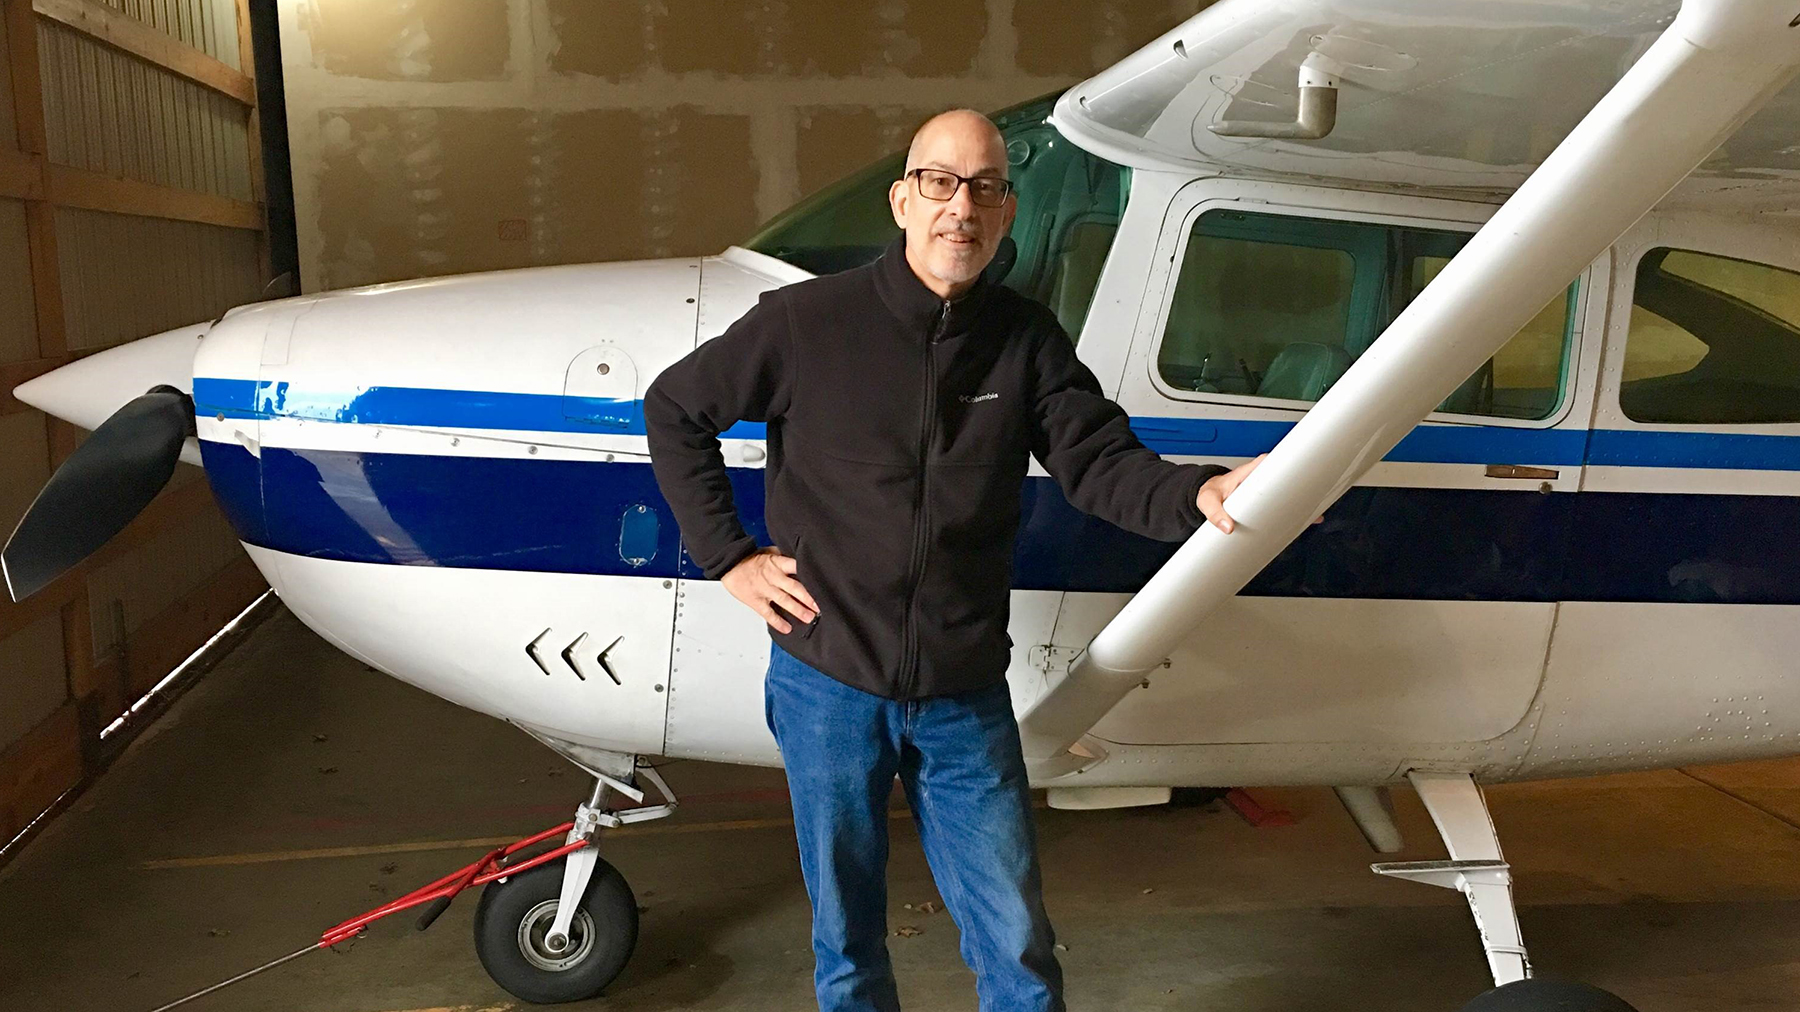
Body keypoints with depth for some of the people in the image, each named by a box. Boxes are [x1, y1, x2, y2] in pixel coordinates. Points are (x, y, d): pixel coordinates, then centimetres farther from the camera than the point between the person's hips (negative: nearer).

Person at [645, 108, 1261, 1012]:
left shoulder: (1026, 340, 0)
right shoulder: (807, 320, -8)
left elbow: (1100, 460, -8)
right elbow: (673, 409, 2)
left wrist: (1197, 495, -28)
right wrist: (728, 555, -3)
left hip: (965, 697, 2)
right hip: (828, 686, -1)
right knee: (846, 935, 17)